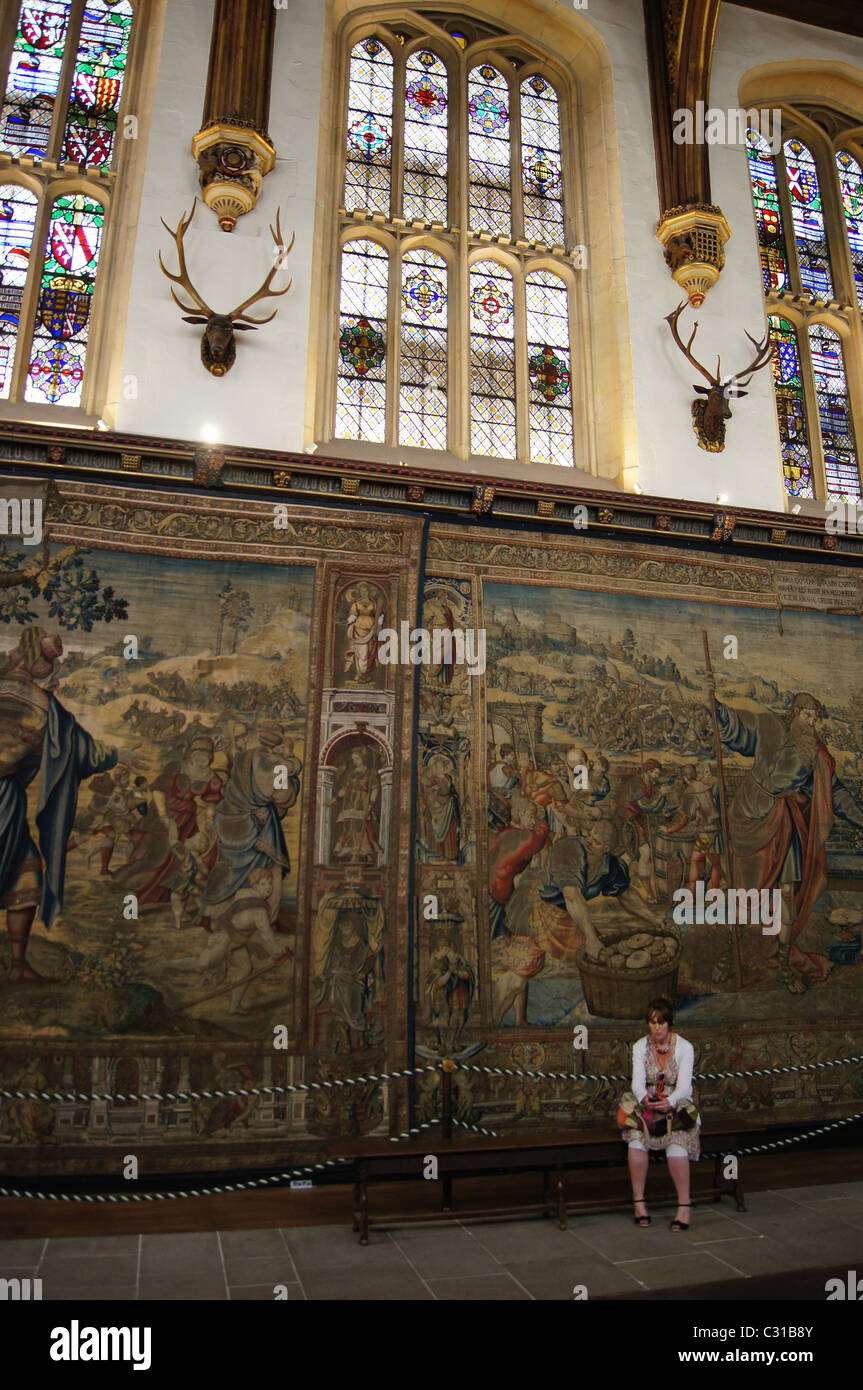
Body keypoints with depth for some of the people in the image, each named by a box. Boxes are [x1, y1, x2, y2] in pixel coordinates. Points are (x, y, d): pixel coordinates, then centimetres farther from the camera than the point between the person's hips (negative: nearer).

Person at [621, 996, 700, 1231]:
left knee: (676, 1140, -33)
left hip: (676, 1104, -1)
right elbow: (637, 1083, -9)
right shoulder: (640, 1046, 2)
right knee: (637, 1135, -29)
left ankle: (684, 1205, -25)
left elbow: (684, 1087, -14)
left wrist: (669, 1102, -36)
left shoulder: (684, 1048, -4)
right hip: (647, 1105, 2)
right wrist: (644, 1099, -33)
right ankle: (638, 1201, -20)